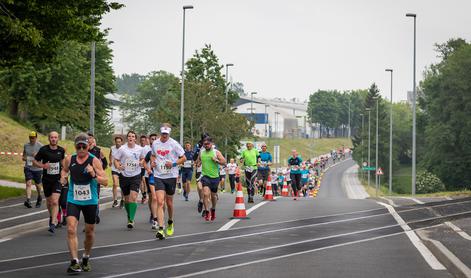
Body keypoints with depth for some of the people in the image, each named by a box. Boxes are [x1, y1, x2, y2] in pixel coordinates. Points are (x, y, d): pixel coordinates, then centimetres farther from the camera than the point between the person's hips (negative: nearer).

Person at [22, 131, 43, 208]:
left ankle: (39, 197, 41)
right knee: (28, 183, -15)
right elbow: (24, 155, 18)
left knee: (37, 184, 13)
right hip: (28, 168, 2)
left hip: (37, 168, -2)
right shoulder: (26, 145, 4)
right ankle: (28, 200, -25)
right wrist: (24, 158, -6)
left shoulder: (40, 146, -7)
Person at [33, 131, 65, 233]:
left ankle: (53, 224, -18)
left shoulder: (61, 150, -1)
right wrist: (42, 166, -19)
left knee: (55, 202, -16)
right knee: (49, 201, 16)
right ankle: (51, 216, 44)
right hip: (46, 179, 1)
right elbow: (35, 161, -1)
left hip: (57, 179, -1)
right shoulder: (43, 150, -8)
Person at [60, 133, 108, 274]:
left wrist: (94, 175, -29)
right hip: (73, 200, 1)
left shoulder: (94, 161, -10)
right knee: (71, 229, -17)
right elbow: (64, 170, 21)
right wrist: (63, 177, -1)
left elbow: (105, 182, -12)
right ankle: (74, 262, -17)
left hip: (90, 201, -1)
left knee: (89, 232, 12)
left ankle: (86, 259, 35)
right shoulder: (69, 159, -2)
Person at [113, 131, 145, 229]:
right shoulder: (122, 149, -4)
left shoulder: (140, 149, 1)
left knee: (133, 197, -16)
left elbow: (142, 158, 18)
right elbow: (116, 160, 1)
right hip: (124, 176, 1)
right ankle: (129, 217, 31)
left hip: (136, 176, -1)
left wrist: (141, 162, -4)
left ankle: (131, 219, -17)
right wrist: (118, 166, -19)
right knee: (127, 199, 10)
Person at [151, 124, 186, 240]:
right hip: (158, 176, 1)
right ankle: (160, 229, -20)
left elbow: (184, 158, 0)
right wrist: (153, 161, 3)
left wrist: (173, 164, -14)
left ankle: (170, 223, 40)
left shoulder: (174, 144, -5)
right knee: (160, 202, -13)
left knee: (169, 202, 12)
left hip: (171, 176, -1)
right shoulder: (155, 143, 5)